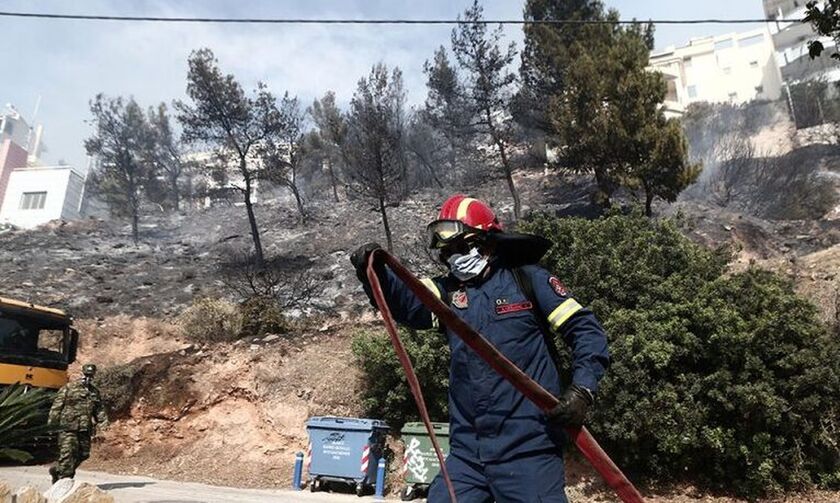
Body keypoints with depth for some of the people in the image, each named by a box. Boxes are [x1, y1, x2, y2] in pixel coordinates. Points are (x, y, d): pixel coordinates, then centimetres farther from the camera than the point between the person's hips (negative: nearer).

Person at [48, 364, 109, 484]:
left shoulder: (95, 392, 17)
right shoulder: (69, 388, 2)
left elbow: (99, 409, 18)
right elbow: (57, 405, -2)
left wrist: (103, 421, 4)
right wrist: (53, 420, -9)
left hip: (85, 429, 6)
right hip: (68, 427, -5)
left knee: (83, 454, 8)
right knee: (68, 454, -9)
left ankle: (57, 469, 28)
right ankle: (65, 478, -1)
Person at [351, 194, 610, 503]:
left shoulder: (527, 280, -1)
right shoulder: (448, 292, 10)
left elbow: (586, 330, -2)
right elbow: (407, 303, -9)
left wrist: (582, 390, -15)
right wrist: (374, 274, -28)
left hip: (527, 450, -4)